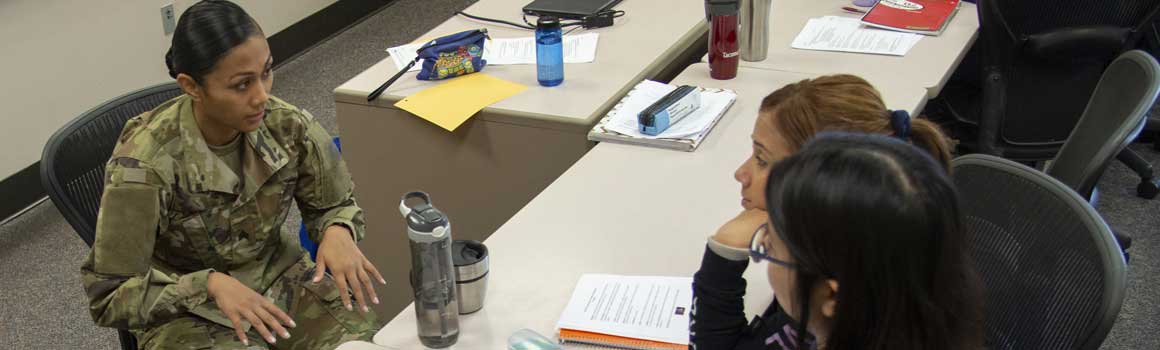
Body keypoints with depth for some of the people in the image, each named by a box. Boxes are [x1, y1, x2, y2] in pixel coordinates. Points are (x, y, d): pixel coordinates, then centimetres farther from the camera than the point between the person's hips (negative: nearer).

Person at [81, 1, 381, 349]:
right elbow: (110, 297, -18)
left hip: (280, 278, 3)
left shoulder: (287, 126, -15)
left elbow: (336, 205, 3)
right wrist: (210, 284, -32)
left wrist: (338, 232, -21)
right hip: (189, 312, -3)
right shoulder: (146, 163, -26)